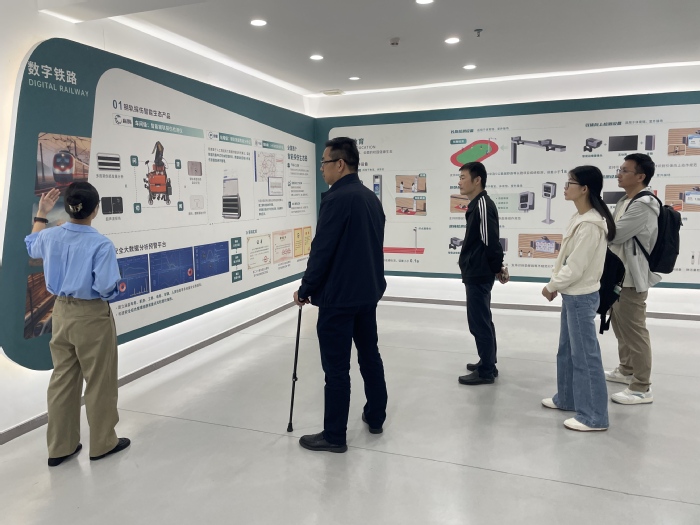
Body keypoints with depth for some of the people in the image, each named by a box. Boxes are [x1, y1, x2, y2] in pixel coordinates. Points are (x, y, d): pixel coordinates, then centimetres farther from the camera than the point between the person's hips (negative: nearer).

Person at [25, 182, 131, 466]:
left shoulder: (52, 236, -2)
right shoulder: (101, 244, -22)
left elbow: (32, 246, 22)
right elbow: (106, 288, -24)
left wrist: (41, 214, 26)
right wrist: (117, 284, -3)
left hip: (61, 312, 7)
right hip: (92, 316, -6)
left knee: (62, 379, 17)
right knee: (99, 381, 10)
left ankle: (60, 446, 29)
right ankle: (102, 443, 24)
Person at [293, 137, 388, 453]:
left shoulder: (337, 199, -18)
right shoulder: (371, 198, 9)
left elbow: (322, 250, -18)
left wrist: (306, 289, -7)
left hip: (339, 296, -9)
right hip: (368, 292, 9)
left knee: (336, 367, 1)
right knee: (370, 355, 19)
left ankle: (334, 436, 12)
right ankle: (375, 417, 33)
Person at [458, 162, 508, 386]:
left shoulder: (483, 205, -18)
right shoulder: (476, 205, 13)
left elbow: (491, 242, -21)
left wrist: (497, 268, -10)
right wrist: (497, 267, 15)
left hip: (479, 275, -11)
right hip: (476, 273, 11)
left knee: (478, 322, -3)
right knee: (482, 320, 18)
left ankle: (486, 371, 7)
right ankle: (487, 363, 30)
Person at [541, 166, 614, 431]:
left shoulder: (590, 225, -23)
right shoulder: (580, 218, 8)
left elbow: (576, 268, -22)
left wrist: (551, 287, -9)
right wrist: (556, 284, 7)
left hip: (581, 297, -10)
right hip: (573, 294, 10)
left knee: (585, 355, 0)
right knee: (567, 350, 21)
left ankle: (594, 416, 11)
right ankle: (566, 398, 36)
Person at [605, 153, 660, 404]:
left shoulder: (644, 205, -19)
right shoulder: (624, 202, 13)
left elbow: (615, 234, -22)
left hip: (631, 278, -10)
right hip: (617, 275, 10)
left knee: (634, 330, -3)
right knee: (621, 326, 21)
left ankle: (642, 388, 6)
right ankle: (626, 370, 37)